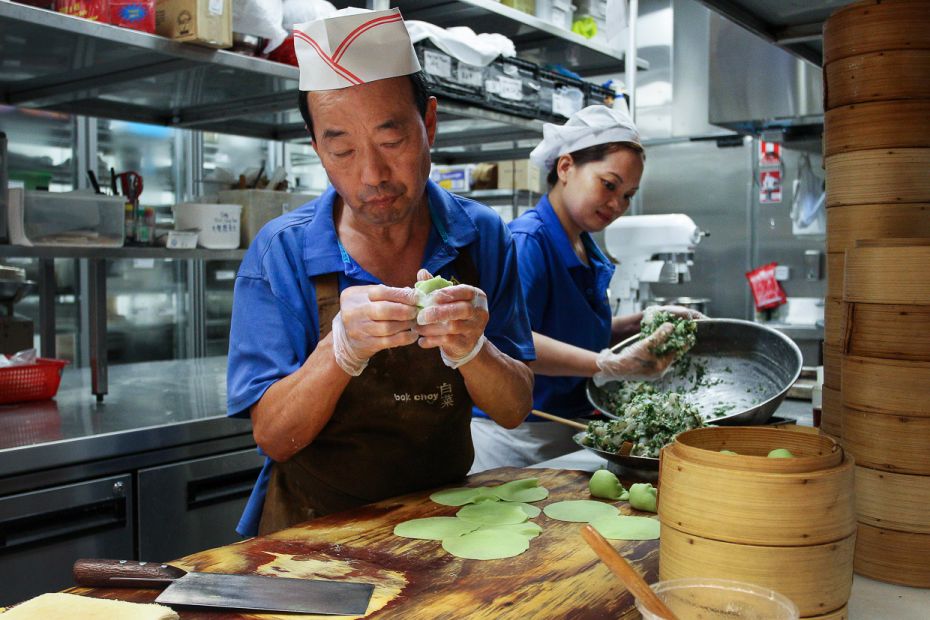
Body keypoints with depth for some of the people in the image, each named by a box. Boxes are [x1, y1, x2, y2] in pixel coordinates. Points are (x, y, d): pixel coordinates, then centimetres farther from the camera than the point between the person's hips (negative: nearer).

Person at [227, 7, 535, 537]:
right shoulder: (280, 253, -9)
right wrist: (343, 349, -26)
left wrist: (469, 349, -22)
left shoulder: (482, 236, -4)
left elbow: (514, 410, -3)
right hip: (316, 529, -2)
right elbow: (273, 436, -9)